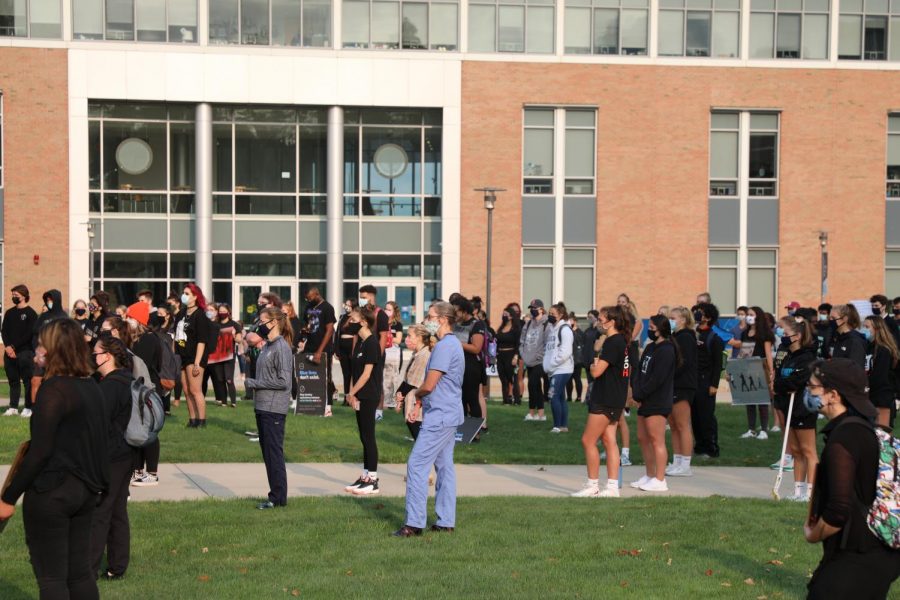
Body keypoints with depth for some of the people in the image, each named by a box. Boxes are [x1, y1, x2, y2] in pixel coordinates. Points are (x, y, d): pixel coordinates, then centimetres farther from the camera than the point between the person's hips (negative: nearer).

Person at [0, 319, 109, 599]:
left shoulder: (53, 389, -17)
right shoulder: (92, 388, 8)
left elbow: (40, 450, -20)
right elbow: (97, 443, 13)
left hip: (51, 492, -8)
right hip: (85, 490, 8)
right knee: (80, 573, 13)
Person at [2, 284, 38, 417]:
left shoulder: (31, 313, -2)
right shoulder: (9, 313, 16)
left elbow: (29, 334, -10)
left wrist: (14, 346, -13)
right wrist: (7, 346, -8)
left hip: (25, 352, -6)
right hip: (10, 352, 6)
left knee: (28, 380, -5)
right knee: (13, 380, 8)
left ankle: (28, 408, -2)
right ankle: (13, 407, 12)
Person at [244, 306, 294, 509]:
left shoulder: (282, 348, -14)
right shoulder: (267, 347, 14)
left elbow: (284, 381, -19)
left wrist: (255, 383, -14)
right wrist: (252, 382, 4)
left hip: (274, 409, -9)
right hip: (262, 408, 9)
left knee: (274, 453, -5)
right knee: (267, 452, 13)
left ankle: (278, 497, 2)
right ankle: (276, 495, 20)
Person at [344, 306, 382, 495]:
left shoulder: (372, 343, -15)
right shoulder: (360, 342, 13)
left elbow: (366, 373, -17)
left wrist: (352, 393, -11)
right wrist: (352, 393, 5)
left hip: (369, 397, -9)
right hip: (360, 397, 9)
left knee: (368, 437, -5)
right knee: (364, 437, 12)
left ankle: (373, 481, 0)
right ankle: (365, 477, 19)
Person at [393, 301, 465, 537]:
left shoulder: (444, 346, -17)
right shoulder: (454, 344, 15)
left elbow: (429, 385, -18)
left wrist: (417, 394, 2)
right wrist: (421, 400, 9)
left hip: (439, 416, -11)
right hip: (450, 414, 11)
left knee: (417, 465, -9)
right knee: (444, 466, 12)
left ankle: (414, 523, -8)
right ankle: (446, 521, 16)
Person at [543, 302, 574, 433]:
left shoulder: (564, 329, -11)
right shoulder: (551, 328, 14)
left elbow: (565, 352, -18)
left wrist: (551, 365, -14)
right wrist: (547, 365, 5)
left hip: (562, 369, -8)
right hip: (554, 370, 8)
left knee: (554, 396, -13)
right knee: (561, 397, 10)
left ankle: (557, 426, -7)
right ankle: (564, 426, 14)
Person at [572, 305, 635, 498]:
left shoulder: (612, 342, -18)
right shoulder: (624, 341, 12)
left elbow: (596, 372, -23)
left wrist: (593, 364, -1)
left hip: (605, 400, -10)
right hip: (615, 399, 10)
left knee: (588, 441, -3)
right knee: (609, 441, 9)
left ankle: (593, 486, 1)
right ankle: (612, 486, 9)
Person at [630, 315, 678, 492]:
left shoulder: (666, 350, -13)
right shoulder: (650, 347, 17)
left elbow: (657, 378, -20)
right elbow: (641, 371, 14)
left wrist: (640, 394, -15)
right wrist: (636, 389, -3)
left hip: (658, 403, -10)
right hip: (646, 401, 10)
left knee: (657, 440, -8)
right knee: (643, 438, 14)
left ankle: (660, 481, -4)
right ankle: (650, 476, 24)